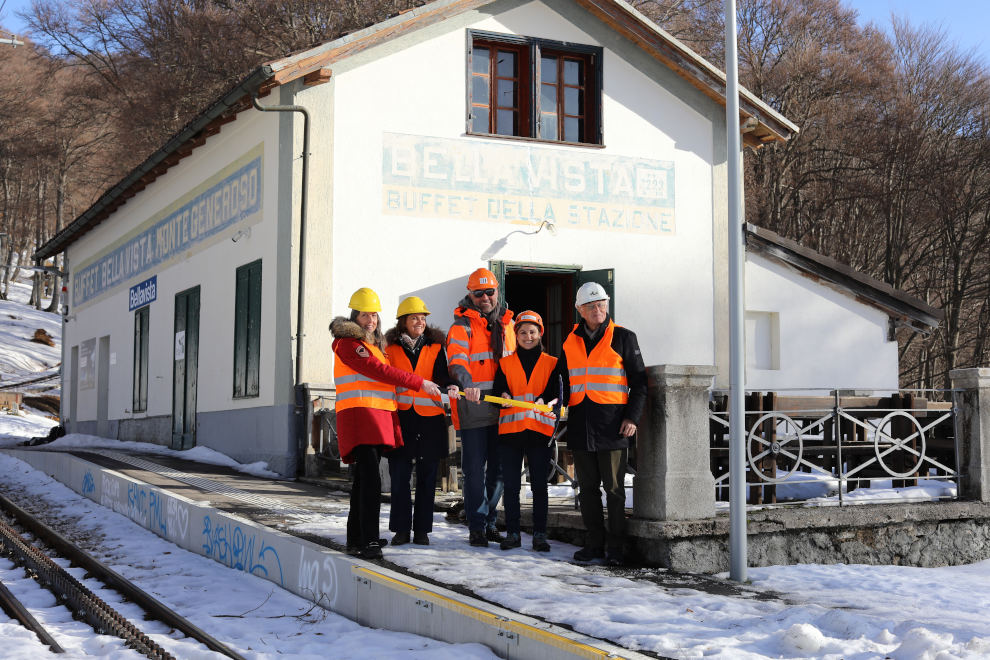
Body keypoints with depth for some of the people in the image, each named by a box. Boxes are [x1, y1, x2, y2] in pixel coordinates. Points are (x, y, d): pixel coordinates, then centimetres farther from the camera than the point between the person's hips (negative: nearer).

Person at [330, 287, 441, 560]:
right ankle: (368, 541, -20)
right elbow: (379, 371, -14)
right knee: (370, 479, -18)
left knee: (365, 478, 14)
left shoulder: (374, 343, 24)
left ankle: (356, 538, 22)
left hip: (379, 415, 9)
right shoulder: (348, 342, -6)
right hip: (358, 414, -9)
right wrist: (420, 383, -13)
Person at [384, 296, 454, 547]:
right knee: (399, 475, -1)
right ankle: (401, 529, 8)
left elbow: (443, 379, 3)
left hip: (429, 418, 1)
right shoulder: (392, 349, 7)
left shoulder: (435, 347, 9)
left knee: (427, 476, 3)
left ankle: (422, 530, 11)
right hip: (401, 417, 0)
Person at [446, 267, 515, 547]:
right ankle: (476, 527, 7)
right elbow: (457, 363, -20)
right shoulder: (462, 326, -5)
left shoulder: (506, 323, 13)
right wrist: (467, 384, -39)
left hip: (502, 408, 5)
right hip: (472, 409, -5)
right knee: (474, 469, -2)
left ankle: (489, 523, 23)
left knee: (498, 469, 10)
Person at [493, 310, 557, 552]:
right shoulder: (505, 363, 13)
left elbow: (556, 391, 0)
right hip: (510, 428, 1)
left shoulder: (551, 363, 10)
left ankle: (540, 535, 4)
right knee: (511, 484, 2)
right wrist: (504, 397, -20)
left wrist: (543, 400, -21)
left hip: (539, 429, -1)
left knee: (539, 484, -1)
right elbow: (499, 389, 3)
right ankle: (512, 533, 9)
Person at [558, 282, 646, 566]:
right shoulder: (571, 342, 14)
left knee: (614, 488, -3)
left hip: (612, 425, -4)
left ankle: (615, 548, 3)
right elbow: (562, 380, 22)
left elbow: (639, 381, 3)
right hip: (580, 426, 4)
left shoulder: (623, 337, 3)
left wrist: (632, 417, -8)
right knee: (588, 487, 8)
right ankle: (594, 544, 16)